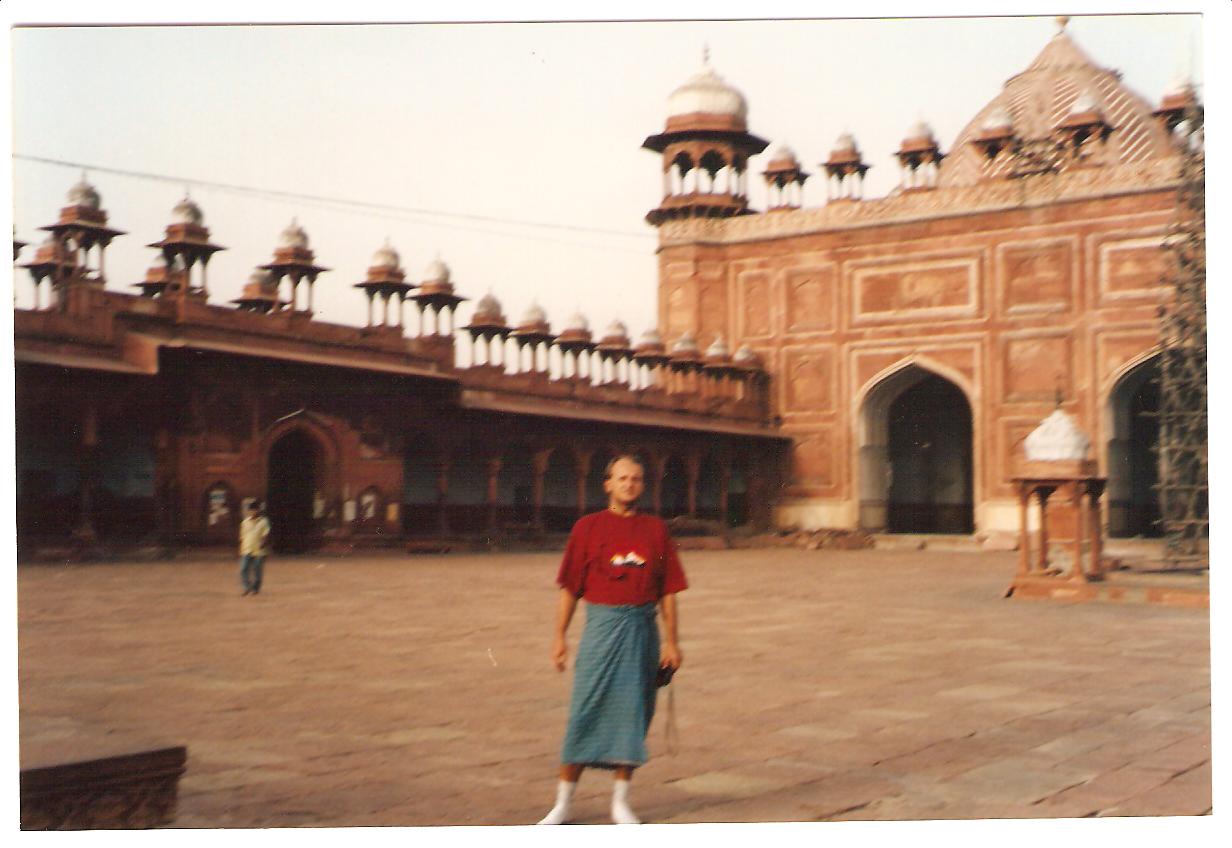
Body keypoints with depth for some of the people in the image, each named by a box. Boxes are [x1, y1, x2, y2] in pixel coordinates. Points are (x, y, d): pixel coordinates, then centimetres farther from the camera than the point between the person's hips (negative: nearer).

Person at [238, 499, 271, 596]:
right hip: (247, 551, 3)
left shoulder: (263, 522, -2)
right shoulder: (245, 522, 10)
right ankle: (247, 587, 3)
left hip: (259, 551, -3)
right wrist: (241, 550, 11)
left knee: (257, 571, 3)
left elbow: (266, 535, -6)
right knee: (243, 569, -7)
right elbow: (242, 537, 15)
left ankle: (255, 588, 15)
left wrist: (262, 543, -23)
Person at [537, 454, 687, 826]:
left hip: (642, 629, 2)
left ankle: (621, 801, 18)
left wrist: (671, 641, 5)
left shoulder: (656, 529, 7)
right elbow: (569, 588, 3)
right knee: (585, 712, -2)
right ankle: (563, 802, 8)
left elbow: (667, 591, 8)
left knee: (634, 712, 6)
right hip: (601, 625, -2)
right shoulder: (587, 527, 3)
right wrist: (559, 636, -1)